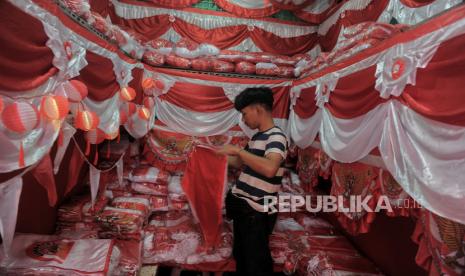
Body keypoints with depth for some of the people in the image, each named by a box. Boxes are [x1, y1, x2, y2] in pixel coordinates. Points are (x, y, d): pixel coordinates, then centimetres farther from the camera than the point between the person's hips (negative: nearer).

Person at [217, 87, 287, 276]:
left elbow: (270, 168, -37)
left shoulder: (276, 137, -19)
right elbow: (243, 165, 19)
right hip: (242, 207, 9)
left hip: (257, 212, -8)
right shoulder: (257, 137, 9)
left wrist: (238, 150, -30)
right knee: (240, 255, 25)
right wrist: (220, 154, 13)